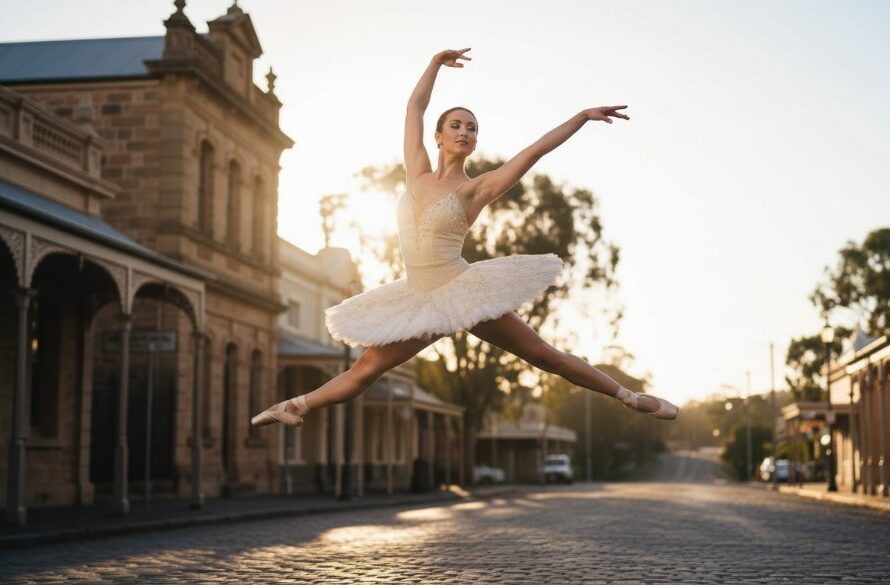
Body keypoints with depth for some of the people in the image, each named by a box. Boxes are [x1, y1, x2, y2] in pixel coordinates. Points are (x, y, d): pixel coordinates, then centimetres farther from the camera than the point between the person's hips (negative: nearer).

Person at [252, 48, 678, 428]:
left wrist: (583, 116, -12)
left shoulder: (476, 189, -6)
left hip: (463, 291, -4)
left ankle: (629, 398, 7)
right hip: (420, 298, 4)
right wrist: (435, 62, 19)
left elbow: (536, 150, -10)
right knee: (366, 368, 6)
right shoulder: (418, 175, 5)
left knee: (543, 355, -1)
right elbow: (415, 107, 14)